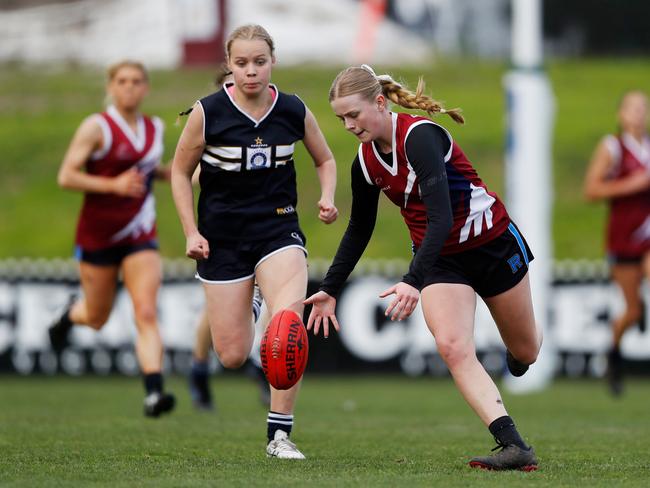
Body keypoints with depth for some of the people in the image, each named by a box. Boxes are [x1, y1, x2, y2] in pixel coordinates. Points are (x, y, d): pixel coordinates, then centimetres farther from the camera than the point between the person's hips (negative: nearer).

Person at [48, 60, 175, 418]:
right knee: (97, 318, 13)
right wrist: (113, 185, -24)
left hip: (140, 238, 3)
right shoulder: (97, 127, -10)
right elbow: (66, 177, -14)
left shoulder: (155, 128, 6)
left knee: (146, 314, -15)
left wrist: (171, 174, 6)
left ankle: (154, 394, -23)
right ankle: (70, 314, 50)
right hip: (97, 236, -3)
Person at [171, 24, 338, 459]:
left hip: (278, 227, 1)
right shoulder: (208, 113, -10)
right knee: (232, 356, 1)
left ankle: (280, 434, -14)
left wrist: (327, 197, -5)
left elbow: (325, 160, 14)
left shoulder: (294, 111, -4)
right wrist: (192, 232, -5)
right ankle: (245, 311, 41)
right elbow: (181, 172, 3)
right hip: (222, 237, 0)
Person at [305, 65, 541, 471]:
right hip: (440, 259, 5)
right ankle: (515, 447, -24)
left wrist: (413, 282, -45)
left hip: (493, 243, -5)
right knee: (453, 347, -21)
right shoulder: (365, 161, -5)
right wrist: (331, 289, 10)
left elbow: (441, 217, -36)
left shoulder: (419, 136, -28)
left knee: (526, 352, 13)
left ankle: (517, 353, 53)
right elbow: (359, 229, 11)